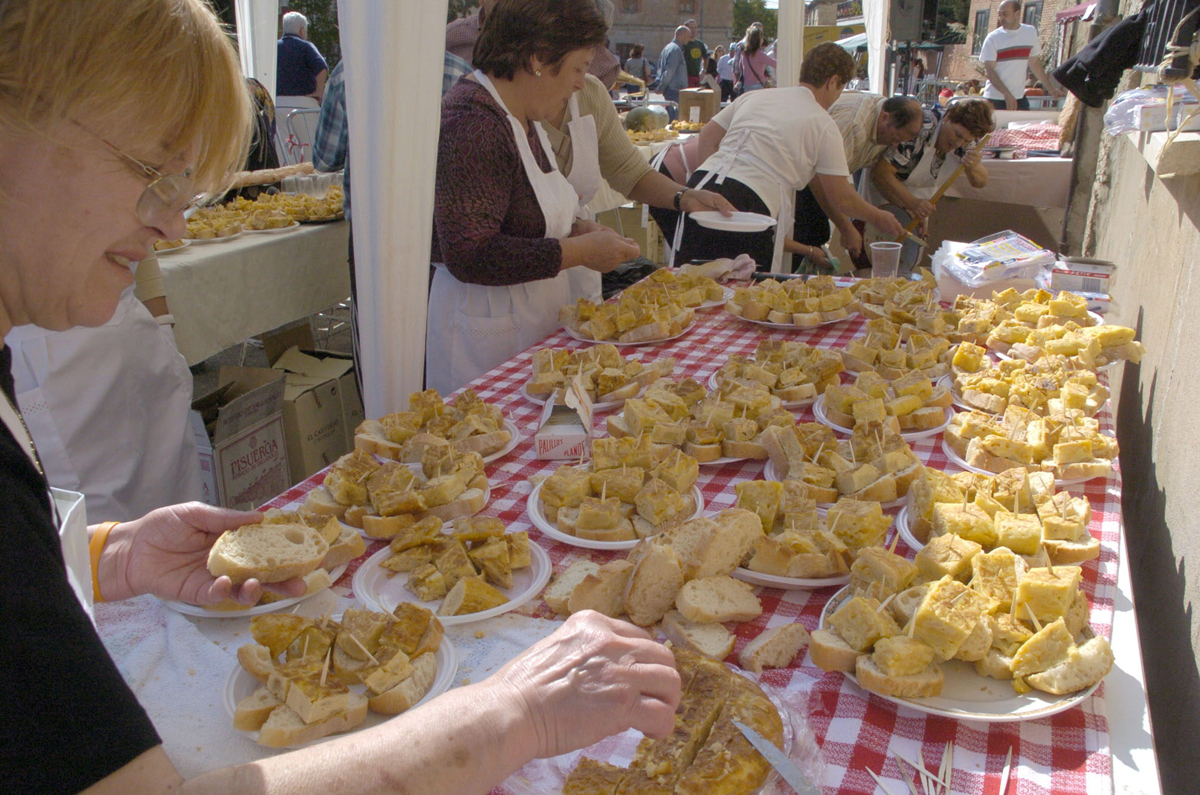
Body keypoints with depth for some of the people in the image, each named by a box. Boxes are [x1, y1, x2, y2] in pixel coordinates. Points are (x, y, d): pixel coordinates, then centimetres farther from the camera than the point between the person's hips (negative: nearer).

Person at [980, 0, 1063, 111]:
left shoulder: (1030, 32, 7)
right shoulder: (993, 38, -4)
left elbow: (1035, 63, 16)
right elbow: (989, 70, -9)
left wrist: (1051, 88, 15)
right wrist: (1006, 94, -20)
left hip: (1019, 97, 3)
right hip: (995, 99, -3)